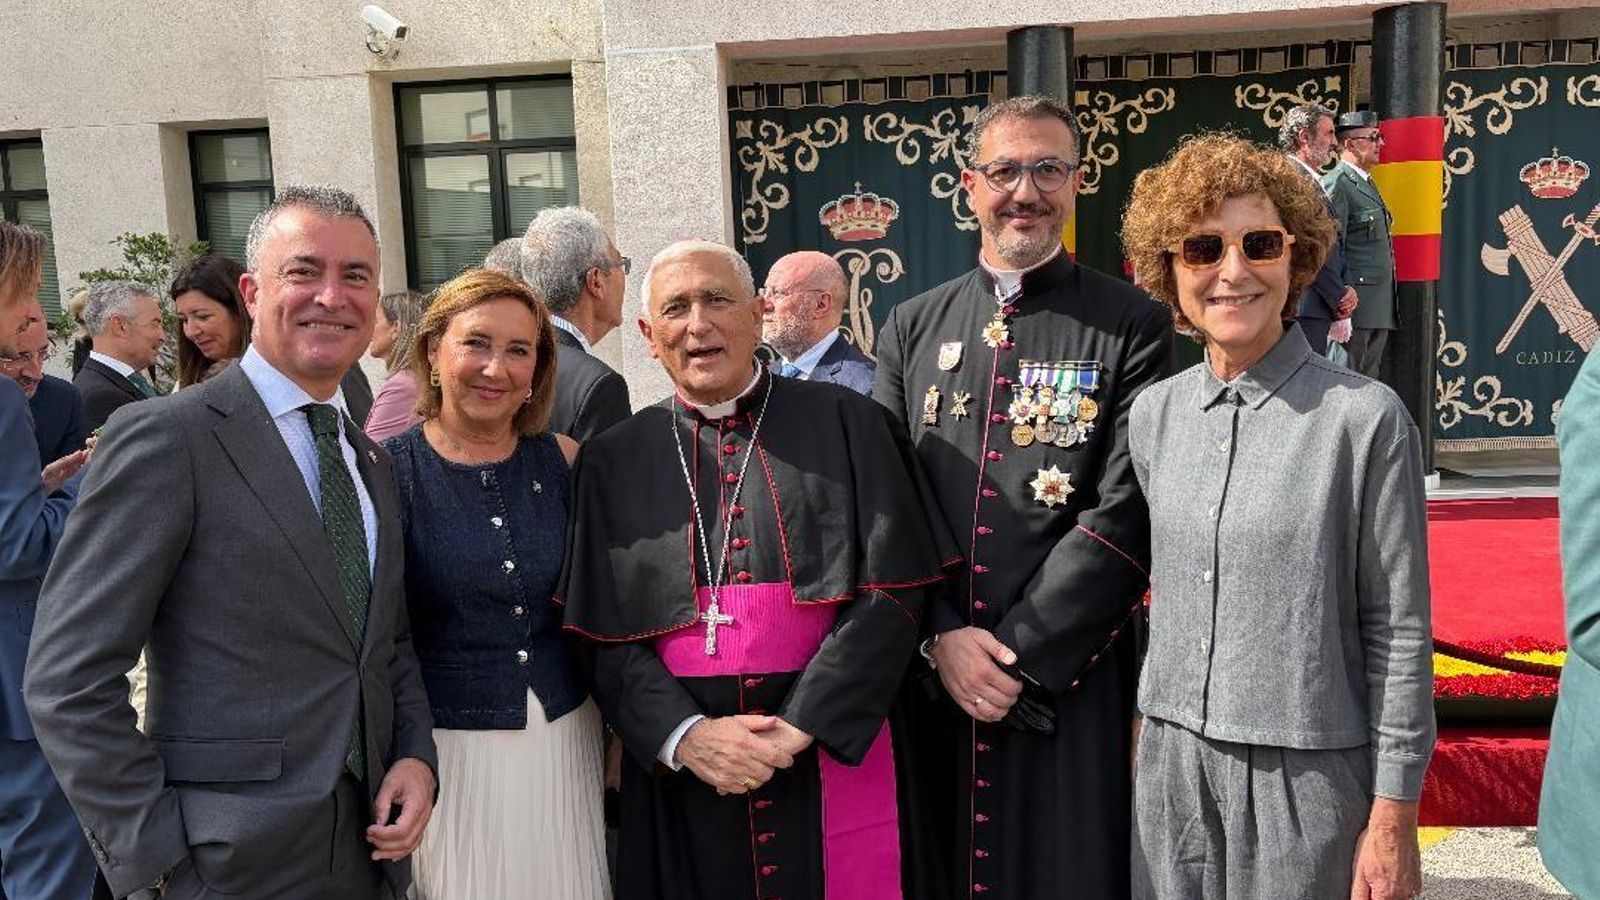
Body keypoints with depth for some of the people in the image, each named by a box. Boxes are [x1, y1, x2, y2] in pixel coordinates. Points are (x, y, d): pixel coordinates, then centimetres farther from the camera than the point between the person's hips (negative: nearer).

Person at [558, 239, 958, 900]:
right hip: (680, 776, 1)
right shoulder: (614, 462, 4)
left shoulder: (843, 424, -1)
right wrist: (685, 735, -13)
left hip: (831, 758, -1)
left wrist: (796, 730, -13)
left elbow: (891, 592, -6)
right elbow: (602, 632, 2)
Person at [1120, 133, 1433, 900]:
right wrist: (1148, 735, 13)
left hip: (1308, 771, -4)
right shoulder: (1152, 415, 3)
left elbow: (1399, 632, -8)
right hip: (1170, 762, 4)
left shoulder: (1364, 417, -11)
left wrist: (1393, 816, -6)